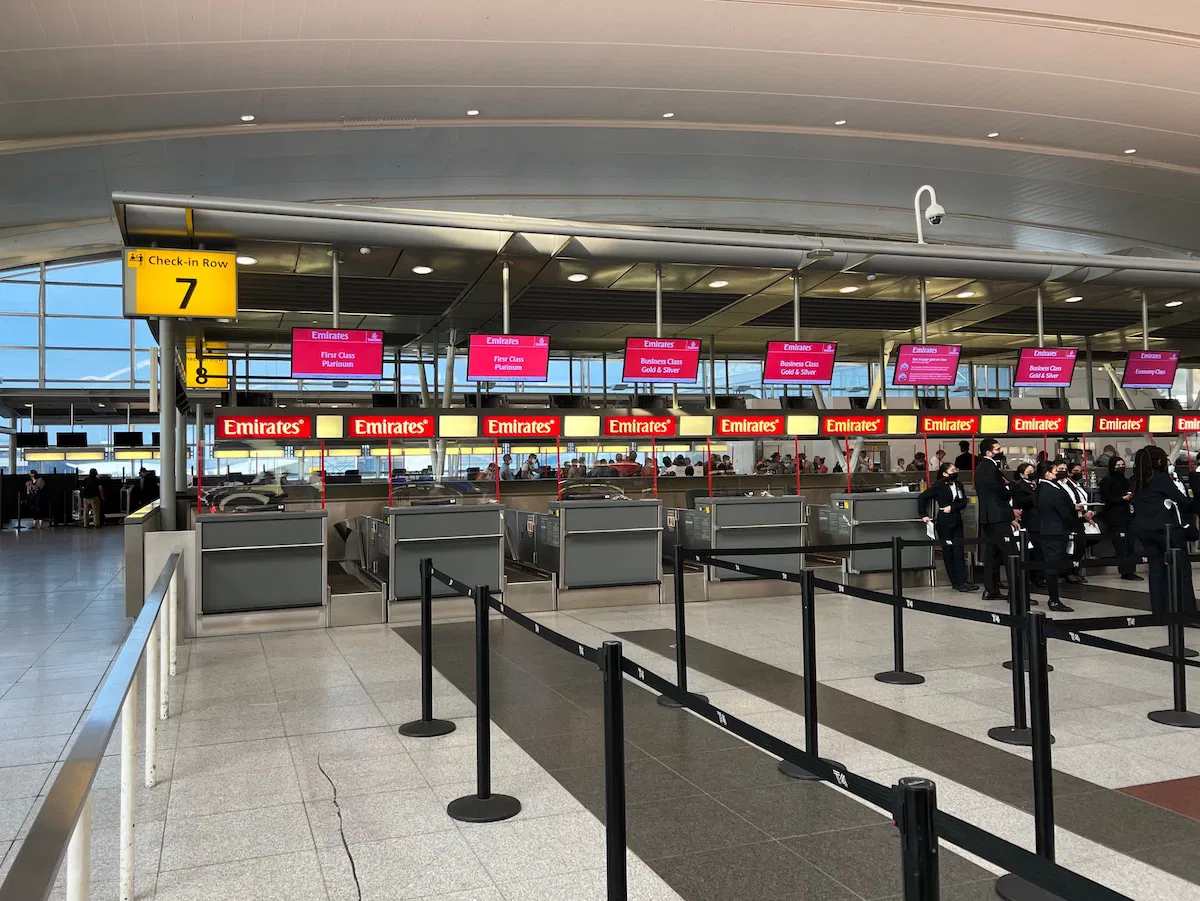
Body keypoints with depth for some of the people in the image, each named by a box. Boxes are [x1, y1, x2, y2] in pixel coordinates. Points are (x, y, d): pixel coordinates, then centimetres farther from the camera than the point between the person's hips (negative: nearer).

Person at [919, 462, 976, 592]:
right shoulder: (939, 485, -6)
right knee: (948, 553, 1)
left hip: (957, 522, 5)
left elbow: (963, 502, 2)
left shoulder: (958, 485, 9)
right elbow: (922, 497, -6)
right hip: (944, 523, -5)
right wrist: (923, 515, -8)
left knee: (958, 552, 0)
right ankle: (956, 582, 3)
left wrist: (952, 507, -14)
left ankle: (962, 581, 0)